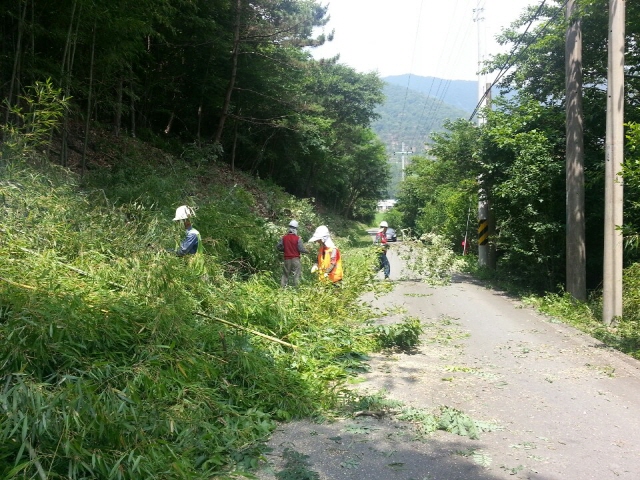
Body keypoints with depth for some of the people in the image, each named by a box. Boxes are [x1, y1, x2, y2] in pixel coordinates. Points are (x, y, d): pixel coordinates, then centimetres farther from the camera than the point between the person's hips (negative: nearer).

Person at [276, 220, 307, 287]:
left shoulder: (283, 238, -1)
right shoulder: (298, 239, -10)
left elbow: (278, 247, 3)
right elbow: (301, 249, -11)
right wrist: (306, 251, 9)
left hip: (287, 259, 3)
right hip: (295, 259, -3)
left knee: (285, 274, 12)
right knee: (296, 274, 2)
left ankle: (283, 287, 10)